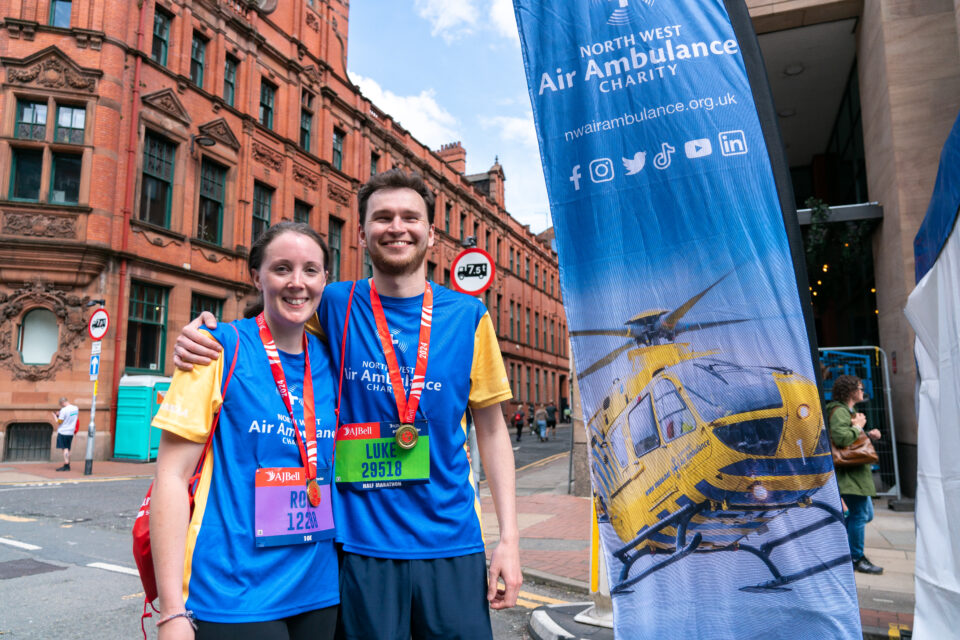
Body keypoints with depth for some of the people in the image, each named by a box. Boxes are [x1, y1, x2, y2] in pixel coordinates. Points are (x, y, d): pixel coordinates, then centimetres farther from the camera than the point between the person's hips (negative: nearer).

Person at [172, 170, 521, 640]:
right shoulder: (335, 307, -3)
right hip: (362, 544, 0)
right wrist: (198, 339, -12)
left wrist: (509, 539, -1)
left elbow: (491, 430, 3)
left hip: (451, 543, 1)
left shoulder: (468, 316, -1)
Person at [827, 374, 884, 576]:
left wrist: (868, 435, 10)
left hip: (856, 471, 11)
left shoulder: (848, 411, 20)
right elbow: (841, 438, -30)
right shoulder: (839, 411, -16)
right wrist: (858, 426, -16)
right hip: (847, 472, -11)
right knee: (859, 514, -4)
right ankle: (857, 559, 7)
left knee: (866, 513, 16)